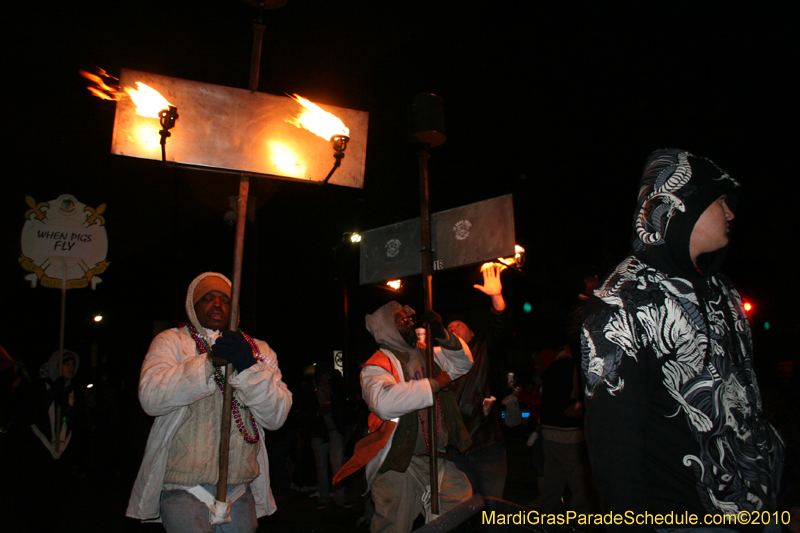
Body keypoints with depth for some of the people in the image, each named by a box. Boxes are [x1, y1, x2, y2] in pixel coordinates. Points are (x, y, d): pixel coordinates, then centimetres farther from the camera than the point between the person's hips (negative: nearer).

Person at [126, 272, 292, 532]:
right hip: (184, 489, -3)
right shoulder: (171, 341, 5)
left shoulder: (259, 351, 9)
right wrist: (210, 362, -22)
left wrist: (248, 367, -19)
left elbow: (277, 415, -4)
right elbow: (151, 397, -13)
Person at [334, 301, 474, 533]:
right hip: (400, 465, -6)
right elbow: (384, 401, -31)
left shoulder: (426, 355, 13)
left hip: (439, 459, 7)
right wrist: (433, 384, -24)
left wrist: (442, 336, 1)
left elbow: (463, 362, 20)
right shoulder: (377, 366, -11)